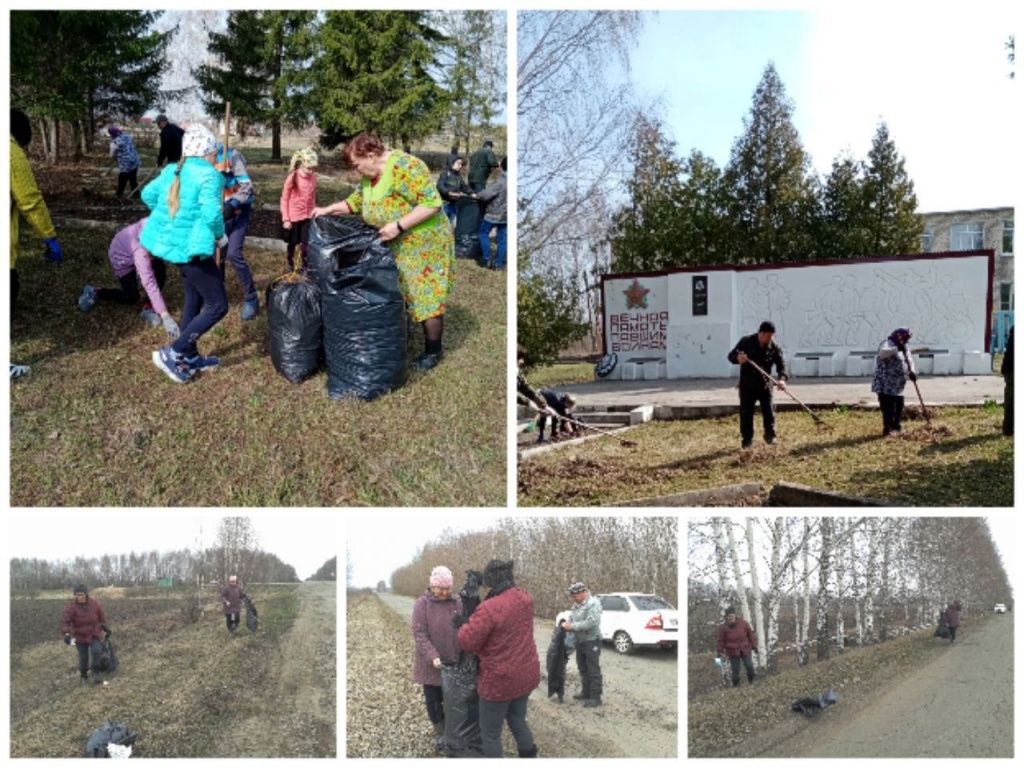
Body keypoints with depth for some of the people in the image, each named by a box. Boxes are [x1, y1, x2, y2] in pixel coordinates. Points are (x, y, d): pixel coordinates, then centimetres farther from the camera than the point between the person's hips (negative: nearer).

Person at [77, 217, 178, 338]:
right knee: (131, 297, -1)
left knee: (160, 269, -20)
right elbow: (149, 282, -51)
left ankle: (150, 307, -2)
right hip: (122, 256, -5)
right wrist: (165, 316, -56)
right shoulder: (140, 248, -48)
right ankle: (94, 293, 20)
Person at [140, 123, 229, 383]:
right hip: (192, 247, -9)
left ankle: (189, 357, 32)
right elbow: (211, 213, -26)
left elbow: (148, 194, 17)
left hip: (171, 242, 9)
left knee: (193, 300, 23)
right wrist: (221, 236, -8)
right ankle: (172, 353, -1)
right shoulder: (208, 175, -16)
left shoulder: (173, 171, 9)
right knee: (218, 306, -1)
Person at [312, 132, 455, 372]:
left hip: (422, 244, -9)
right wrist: (329, 210, 10)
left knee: (425, 297, -2)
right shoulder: (371, 174, 6)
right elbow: (357, 200, 22)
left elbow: (431, 203, -27)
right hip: (394, 245, 9)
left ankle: (433, 351, 10)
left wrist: (398, 225, -28)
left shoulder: (404, 167, -23)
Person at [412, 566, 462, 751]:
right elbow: (419, 633, -13)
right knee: (433, 699, 9)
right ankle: (439, 732, 27)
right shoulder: (422, 603, -9)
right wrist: (432, 657, -23)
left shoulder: (457, 603, -1)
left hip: (454, 662, 2)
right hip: (431, 664, -2)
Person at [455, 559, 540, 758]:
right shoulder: (525, 599, -3)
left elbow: (468, 643, -21)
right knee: (517, 720, 28)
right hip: (526, 674, 7)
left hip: (500, 679, -7)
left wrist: (463, 624, -1)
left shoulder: (489, 609, -28)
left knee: (490, 733, 10)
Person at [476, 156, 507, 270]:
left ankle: (487, 258, 9)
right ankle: (499, 263, 10)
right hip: (506, 214, 5)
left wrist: (477, 196, -3)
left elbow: (485, 195, -24)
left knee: (483, 233, 12)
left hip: (494, 213, -5)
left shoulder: (501, 182, -22)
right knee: (503, 238, 10)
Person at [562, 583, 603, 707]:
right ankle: (586, 692, 30)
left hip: (591, 641, -9)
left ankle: (596, 697, 0)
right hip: (580, 640, 9)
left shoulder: (593, 604, -20)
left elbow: (591, 622, -28)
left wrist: (572, 626, -26)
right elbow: (572, 616, 18)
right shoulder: (577, 604, 9)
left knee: (593, 670, -4)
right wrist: (567, 623, -6)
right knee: (582, 668, 18)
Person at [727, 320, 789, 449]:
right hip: (747, 385, -1)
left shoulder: (774, 348, -6)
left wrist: (782, 378, -33)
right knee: (746, 413, 0)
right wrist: (738, 358, -30)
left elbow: (781, 364, -13)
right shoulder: (746, 342, -9)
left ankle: (770, 435, 25)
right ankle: (747, 439, 9)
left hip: (765, 385, 1)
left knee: (768, 411, 6)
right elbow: (731, 355, -5)